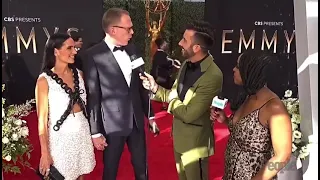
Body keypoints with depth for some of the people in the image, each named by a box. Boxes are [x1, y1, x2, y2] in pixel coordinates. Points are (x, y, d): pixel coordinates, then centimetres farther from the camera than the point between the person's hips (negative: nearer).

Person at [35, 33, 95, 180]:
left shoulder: (78, 73, 2)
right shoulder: (45, 80, -12)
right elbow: (42, 119, -11)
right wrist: (45, 153, -12)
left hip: (83, 133, 4)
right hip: (61, 137, -4)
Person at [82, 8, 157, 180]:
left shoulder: (132, 49, 4)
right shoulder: (93, 55, -13)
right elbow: (93, 96, -12)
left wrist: (150, 114, 13)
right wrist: (95, 132, -10)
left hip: (136, 119, 5)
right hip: (112, 123, -5)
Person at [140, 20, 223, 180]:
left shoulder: (213, 76, -29)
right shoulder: (186, 64, -1)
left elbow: (188, 114, -28)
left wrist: (172, 101, -12)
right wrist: (155, 87, -7)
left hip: (195, 142, -8)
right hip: (179, 137, 8)